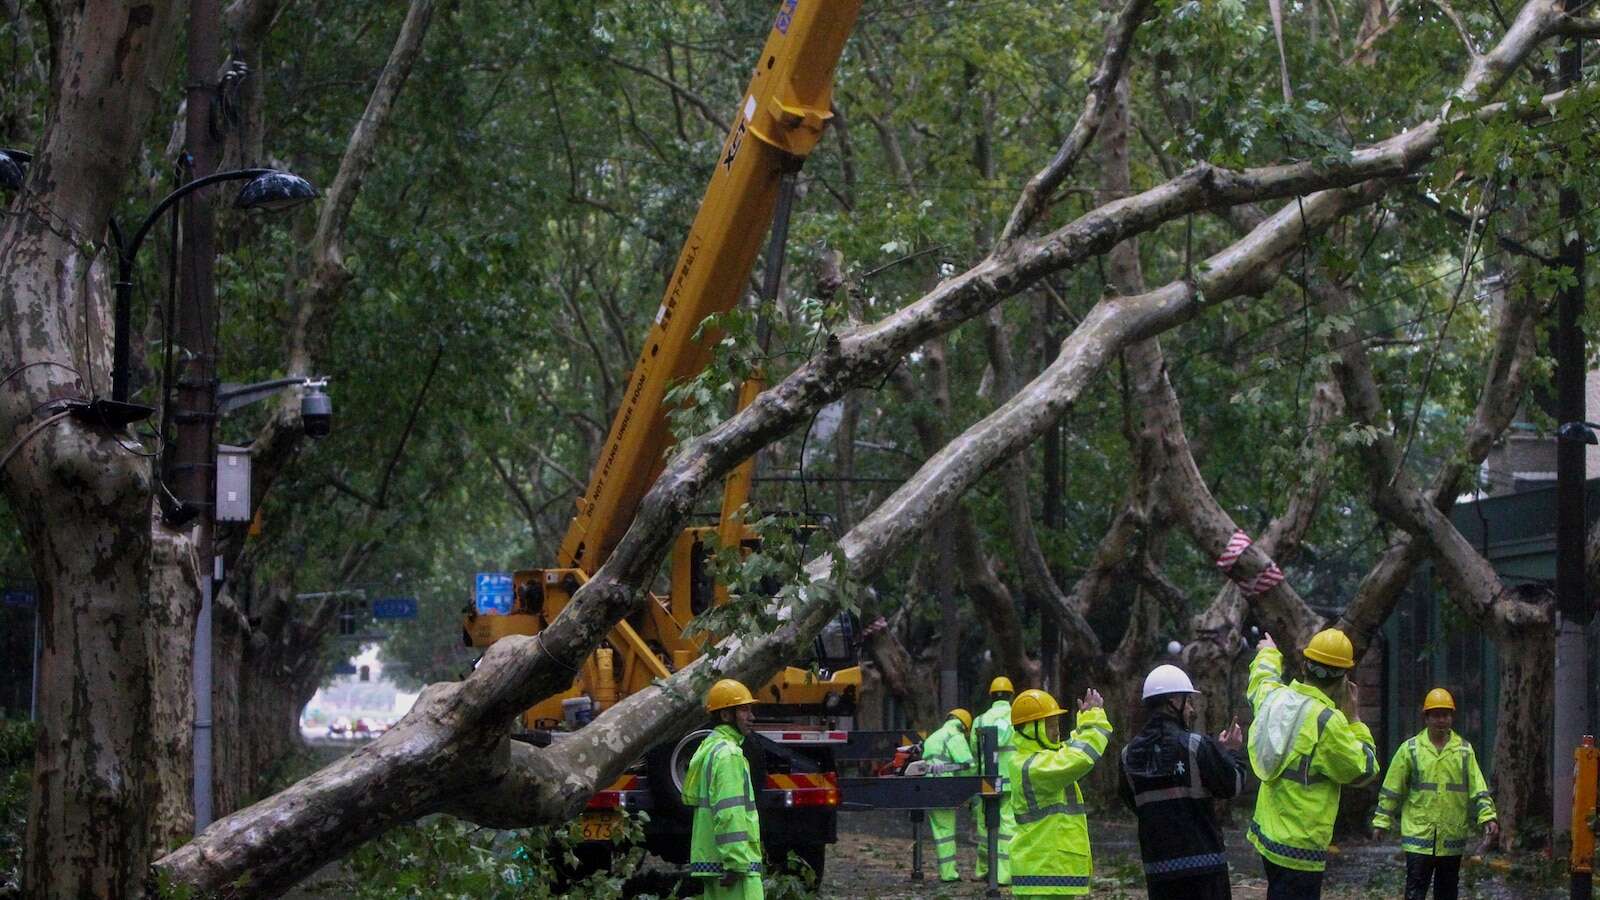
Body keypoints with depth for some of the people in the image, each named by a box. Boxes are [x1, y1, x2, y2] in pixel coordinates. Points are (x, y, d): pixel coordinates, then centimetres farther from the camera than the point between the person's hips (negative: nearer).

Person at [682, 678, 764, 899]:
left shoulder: (708, 747, 18)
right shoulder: (729, 754, -13)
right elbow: (730, 813, -21)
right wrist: (735, 863, -23)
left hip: (709, 859, 10)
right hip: (733, 860, -10)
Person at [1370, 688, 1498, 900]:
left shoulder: (1464, 750, 5)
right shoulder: (1410, 749, 0)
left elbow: (1478, 788, 3)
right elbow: (1391, 789, 3)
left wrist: (1487, 817, -9)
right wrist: (1381, 822, 1)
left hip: (1452, 836, 2)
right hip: (1419, 834, -2)